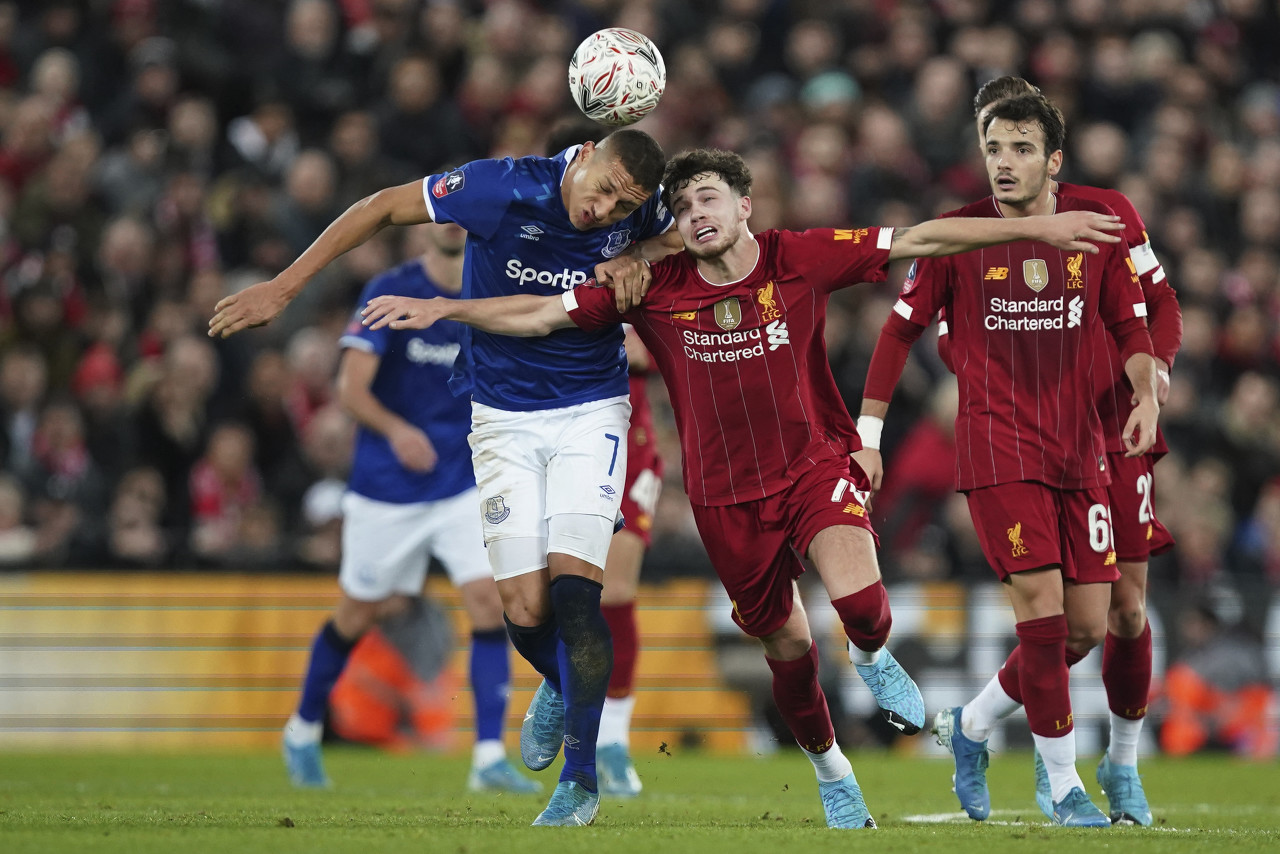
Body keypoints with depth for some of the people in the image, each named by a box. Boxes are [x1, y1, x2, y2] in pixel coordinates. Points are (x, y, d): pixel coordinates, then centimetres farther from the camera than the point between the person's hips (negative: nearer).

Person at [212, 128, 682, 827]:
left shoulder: (635, 214, -10)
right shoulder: (503, 189, -19)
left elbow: (682, 239, 14)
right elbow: (382, 208, -9)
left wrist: (638, 258, -10)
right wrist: (283, 287, -8)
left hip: (590, 414, 0)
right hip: (503, 419, 0)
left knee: (572, 589, -15)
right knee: (524, 609, -8)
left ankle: (581, 781, -3)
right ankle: (560, 684, 29)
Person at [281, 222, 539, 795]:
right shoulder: (390, 293, -11)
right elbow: (351, 389, -18)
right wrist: (396, 429, -35)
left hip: (465, 484, 3)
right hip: (386, 489, -3)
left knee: (489, 601, -15)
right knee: (360, 613, 11)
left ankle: (489, 758, -15)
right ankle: (304, 729, 36)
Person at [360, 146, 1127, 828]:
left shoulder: (800, 260, -10)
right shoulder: (654, 288, -8)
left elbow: (920, 241, -10)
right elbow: (544, 313, -1)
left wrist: (1035, 228, -13)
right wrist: (444, 309, -8)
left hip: (815, 467, -1)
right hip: (726, 493, 2)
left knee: (857, 597, -27)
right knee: (787, 645, 9)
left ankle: (875, 659, 11)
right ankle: (830, 770, 35)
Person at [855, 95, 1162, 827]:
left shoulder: (1096, 226, 2)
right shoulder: (958, 234, -5)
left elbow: (1130, 323, 11)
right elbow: (902, 328, 3)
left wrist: (1147, 395, -7)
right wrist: (869, 432, 1)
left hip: (1079, 446, 4)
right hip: (997, 448, -4)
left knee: (1088, 621, 1)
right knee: (1041, 602, -15)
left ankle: (971, 727, 24)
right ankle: (1064, 784, -5)